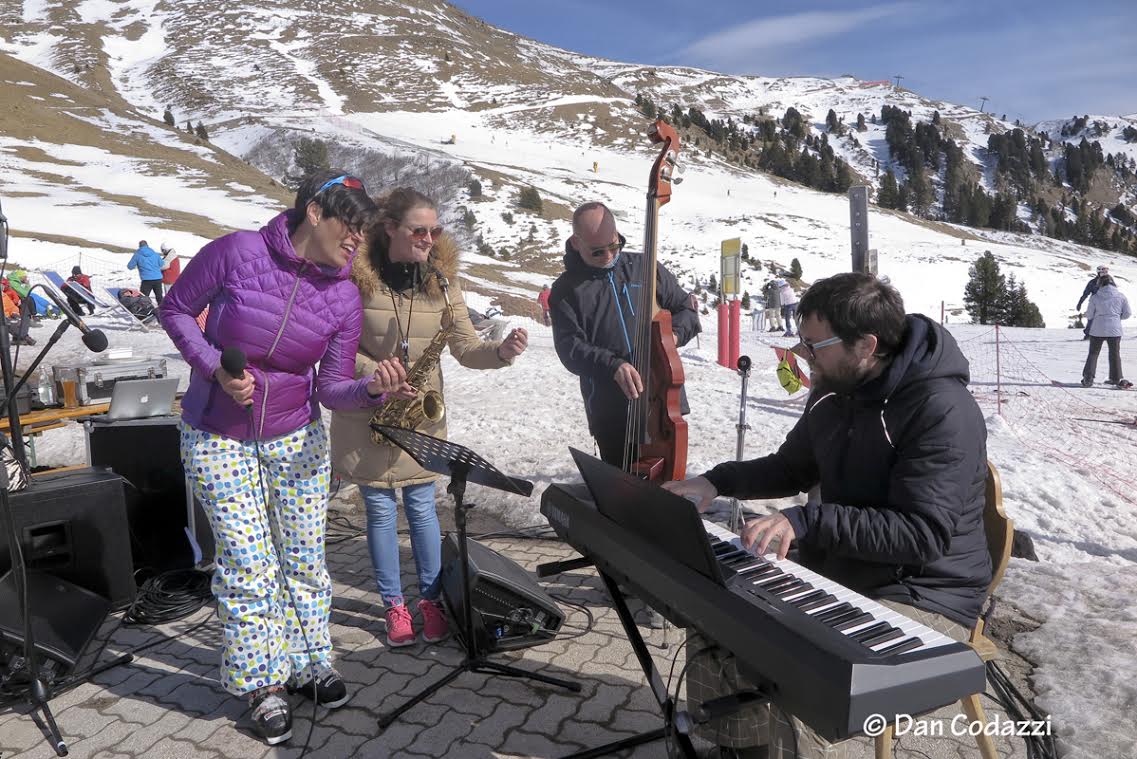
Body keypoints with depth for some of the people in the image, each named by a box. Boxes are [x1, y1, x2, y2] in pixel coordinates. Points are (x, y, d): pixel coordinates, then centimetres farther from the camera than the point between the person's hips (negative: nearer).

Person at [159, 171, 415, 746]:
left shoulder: (344, 296, -7)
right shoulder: (237, 252, -16)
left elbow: (332, 387, -7)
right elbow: (175, 310, -3)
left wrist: (372, 388, -29)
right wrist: (216, 368, -17)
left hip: (296, 438, 3)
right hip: (218, 438, -3)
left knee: (305, 559, 10)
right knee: (248, 564, 2)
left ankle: (308, 662, 31)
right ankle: (263, 685, 21)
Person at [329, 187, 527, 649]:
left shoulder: (442, 280, -2)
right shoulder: (356, 277, -11)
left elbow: (465, 347, -4)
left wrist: (501, 351, -24)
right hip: (367, 414, -1)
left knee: (421, 506, 7)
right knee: (380, 510, 7)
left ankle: (430, 601, 23)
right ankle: (394, 606, 22)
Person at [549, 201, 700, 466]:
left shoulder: (645, 267, 7)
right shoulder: (566, 289, 1)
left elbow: (686, 309, 13)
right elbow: (569, 346, -10)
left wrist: (673, 334, -9)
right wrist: (612, 365, -27)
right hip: (610, 415, -2)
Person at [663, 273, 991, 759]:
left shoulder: (943, 412, -23)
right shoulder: (835, 392, 2)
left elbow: (924, 534, -29)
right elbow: (792, 468, 17)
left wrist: (807, 521, -34)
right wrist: (715, 482, 2)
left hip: (921, 600, -8)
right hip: (835, 574, 8)